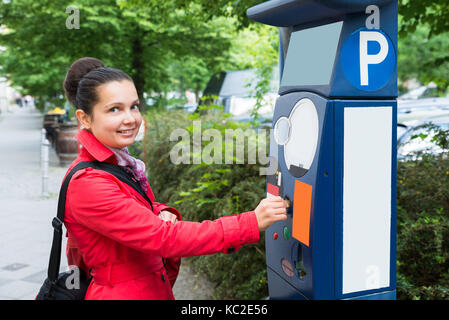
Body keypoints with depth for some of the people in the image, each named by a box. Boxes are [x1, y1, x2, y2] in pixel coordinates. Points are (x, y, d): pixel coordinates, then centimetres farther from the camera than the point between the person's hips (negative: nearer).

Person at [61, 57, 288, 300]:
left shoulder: (121, 163, 3)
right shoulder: (87, 184, -24)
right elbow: (163, 238, -27)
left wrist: (163, 214, -10)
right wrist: (251, 224, -29)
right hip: (121, 294, -8)